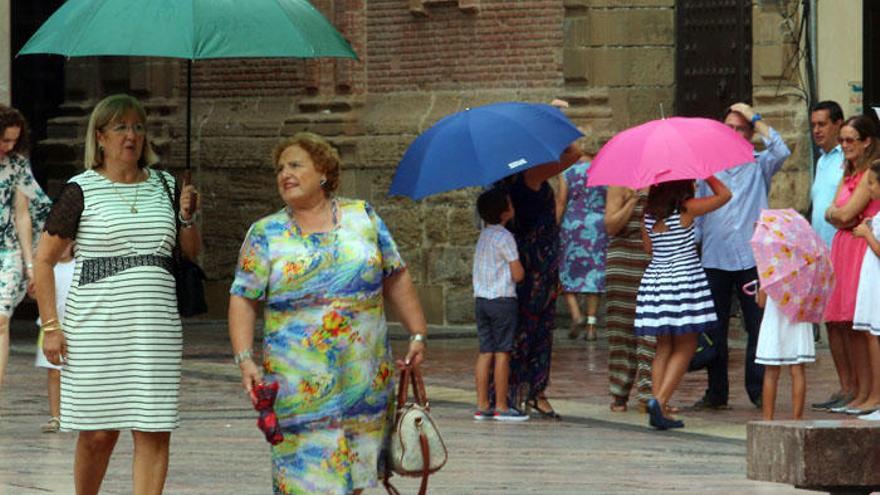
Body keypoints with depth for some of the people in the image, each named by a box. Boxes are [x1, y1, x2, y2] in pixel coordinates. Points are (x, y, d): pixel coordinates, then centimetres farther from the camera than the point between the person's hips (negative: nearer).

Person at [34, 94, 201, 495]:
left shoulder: (163, 185, 11)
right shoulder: (82, 190, -2)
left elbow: (192, 253, 20)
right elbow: (44, 259, 0)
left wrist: (186, 218, -1)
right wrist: (50, 326, -6)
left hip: (156, 327, 3)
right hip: (97, 327, -3)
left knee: (154, 433, -4)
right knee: (98, 433, 0)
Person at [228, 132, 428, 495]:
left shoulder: (362, 217, 9)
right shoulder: (265, 234, 6)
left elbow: (396, 280, 13)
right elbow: (243, 299, 1)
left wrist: (418, 333, 7)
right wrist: (244, 359, -11)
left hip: (366, 379, 2)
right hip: (299, 383, -2)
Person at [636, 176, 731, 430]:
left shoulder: (649, 214, 5)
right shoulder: (687, 209, -9)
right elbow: (724, 194, 1)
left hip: (654, 279, 5)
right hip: (684, 279, -5)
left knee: (663, 347, 11)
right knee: (684, 348, 0)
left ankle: (658, 408, 3)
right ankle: (659, 401, -15)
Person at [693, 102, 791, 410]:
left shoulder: (759, 165, 9)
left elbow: (781, 152, -13)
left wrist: (756, 119, -5)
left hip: (752, 258, -2)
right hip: (715, 259, 2)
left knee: (758, 326, -2)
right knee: (714, 328, 3)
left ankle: (759, 390, 4)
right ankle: (716, 392, 9)